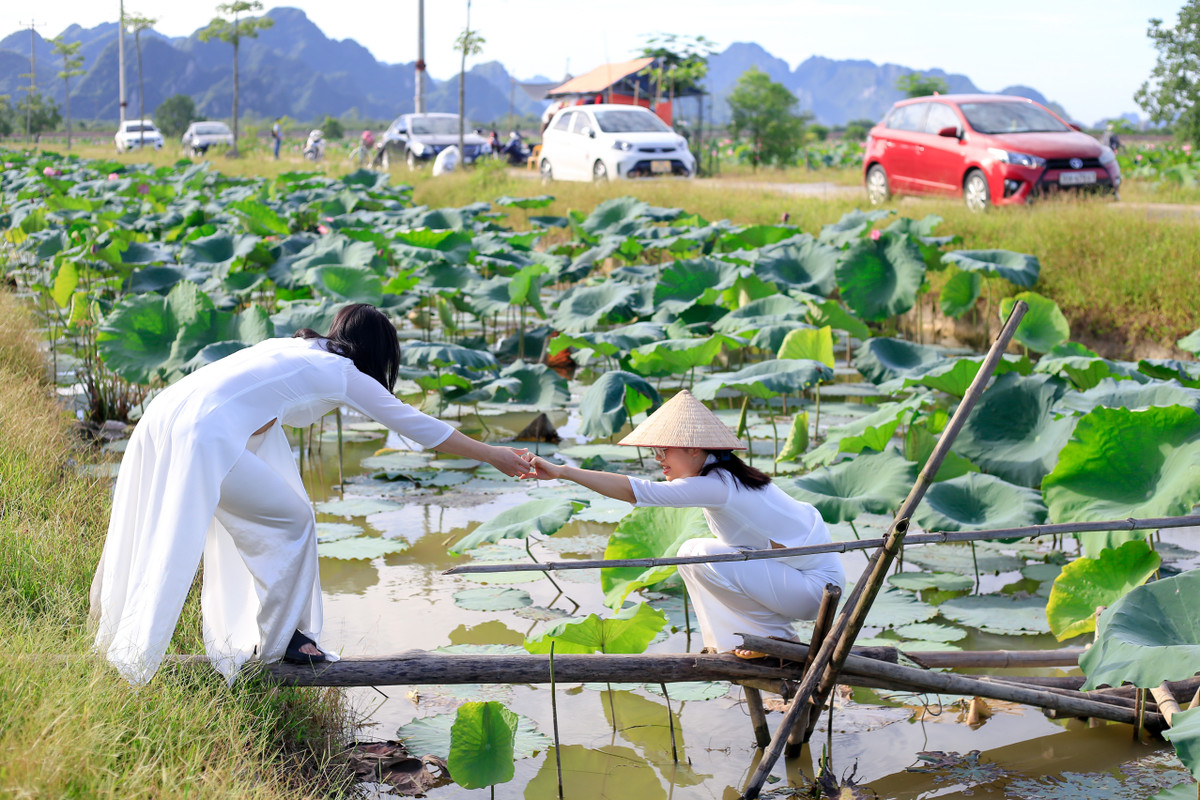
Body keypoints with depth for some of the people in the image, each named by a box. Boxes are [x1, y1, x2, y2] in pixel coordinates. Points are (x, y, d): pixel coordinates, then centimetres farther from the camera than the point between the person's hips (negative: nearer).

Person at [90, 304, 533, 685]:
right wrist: (495, 455, 19)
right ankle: (279, 638, 15)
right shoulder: (343, 374, 5)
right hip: (201, 441, -8)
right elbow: (418, 426, 11)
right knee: (293, 520, 5)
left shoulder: (288, 347, 24)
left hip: (161, 417, 8)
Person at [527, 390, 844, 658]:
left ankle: (772, 637, -5)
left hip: (813, 586, -9)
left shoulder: (716, 485, -22)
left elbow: (636, 491, -29)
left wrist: (561, 471, -29)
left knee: (696, 554, -18)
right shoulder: (724, 474, 7)